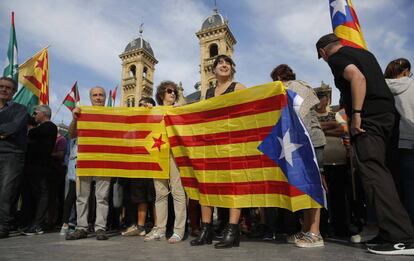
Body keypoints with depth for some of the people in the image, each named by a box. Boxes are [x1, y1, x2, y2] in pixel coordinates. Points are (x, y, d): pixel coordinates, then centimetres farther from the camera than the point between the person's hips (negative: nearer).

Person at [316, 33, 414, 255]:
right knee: (379, 173, 12)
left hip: (367, 118, -9)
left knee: (373, 173, -11)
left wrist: (356, 114, -20)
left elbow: (357, 78, -18)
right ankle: (392, 231, 17)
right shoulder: (364, 53, 25)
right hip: (387, 113, 9)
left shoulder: (336, 58, -1)